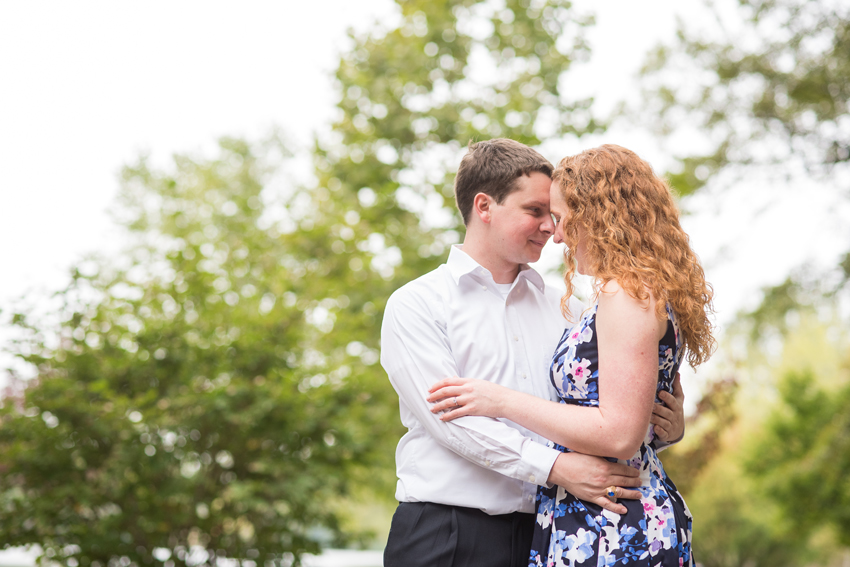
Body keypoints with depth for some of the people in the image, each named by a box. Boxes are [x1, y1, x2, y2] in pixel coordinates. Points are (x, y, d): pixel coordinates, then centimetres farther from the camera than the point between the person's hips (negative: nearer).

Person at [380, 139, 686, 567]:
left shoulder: (563, 309, 15)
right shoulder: (415, 305, 0)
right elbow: (450, 419, -12)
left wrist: (667, 424, -5)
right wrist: (556, 467, -21)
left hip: (543, 532, 4)